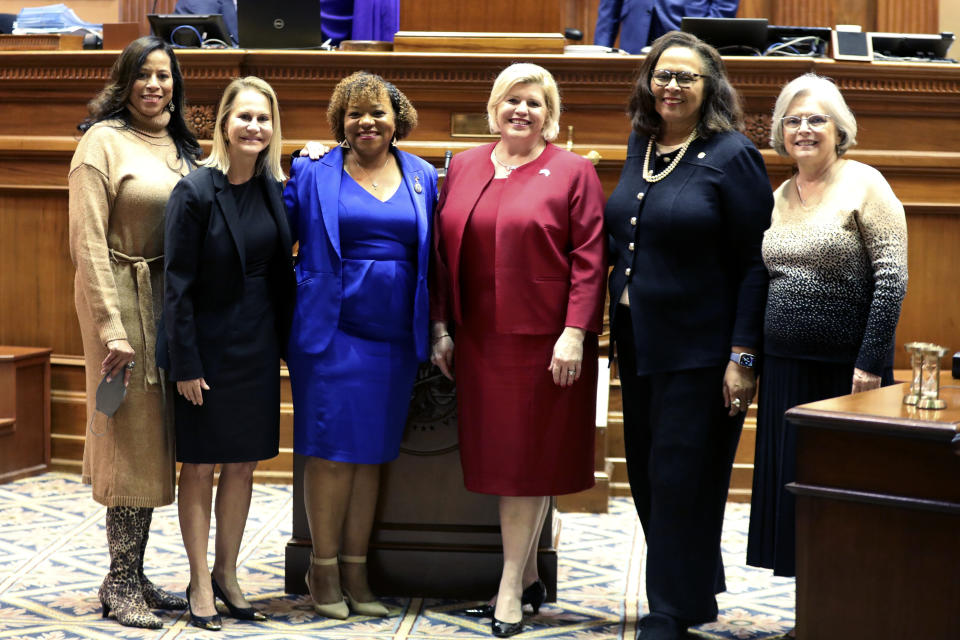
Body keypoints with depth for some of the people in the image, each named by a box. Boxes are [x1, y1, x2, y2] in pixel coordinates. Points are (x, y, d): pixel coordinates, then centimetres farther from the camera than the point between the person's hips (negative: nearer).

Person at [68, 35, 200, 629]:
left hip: (173, 302, 7)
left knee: (154, 442, 11)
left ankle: (133, 579, 20)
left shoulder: (182, 146, 12)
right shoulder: (104, 141, -8)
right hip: (124, 299, -7)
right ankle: (120, 585, 8)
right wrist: (111, 327, -18)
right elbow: (88, 242, -13)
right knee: (133, 437, -3)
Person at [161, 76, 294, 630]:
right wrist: (186, 365, -15)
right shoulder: (196, 192, -12)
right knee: (201, 466, 5)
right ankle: (201, 584, 15)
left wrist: (287, 345, 4)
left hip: (259, 346, 5)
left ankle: (227, 575, 25)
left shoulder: (276, 190, 3)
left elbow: (283, 273, 9)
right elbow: (178, 284, -12)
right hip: (209, 345, -5)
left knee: (244, 464, 12)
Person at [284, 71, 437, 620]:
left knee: (372, 454, 9)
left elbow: (432, 257, 12)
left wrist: (436, 331, 8)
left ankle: (356, 573, 17)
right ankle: (324, 569, 12)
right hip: (334, 331, -3)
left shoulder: (423, 178, 9)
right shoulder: (313, 174, 1)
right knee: (334, 450, -2)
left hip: (395, 336, 3)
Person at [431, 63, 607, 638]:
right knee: (498, 455, 9)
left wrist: (574, 333, -15)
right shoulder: (463, 168, 11)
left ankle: (511, 590, 7)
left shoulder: (573, 172, -2)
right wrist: (441, 327, 7)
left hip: (543, 341, -5)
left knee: (527, 459, 0)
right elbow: (445, 253, 13)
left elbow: (589, 260, -7)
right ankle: (529, 578, 22)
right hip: (478, 338, 5)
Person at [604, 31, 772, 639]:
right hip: (638, 339, 7)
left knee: (680, 481, -2)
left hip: (700, 348, -7)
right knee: (648, 476, 13)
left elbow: (755, 264, -12)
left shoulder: (731, 156, -10)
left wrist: (743, 356, -17)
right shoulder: (640, 146, 9)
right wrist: (620, 311, 13)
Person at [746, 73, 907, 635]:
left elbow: (892, 277, -12)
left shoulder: (864, 184, -6)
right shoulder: (780, 198, 12)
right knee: (793, 486, 9)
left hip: (847, 370, -6)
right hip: (787, 367, 6)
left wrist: (871, 362, -18)